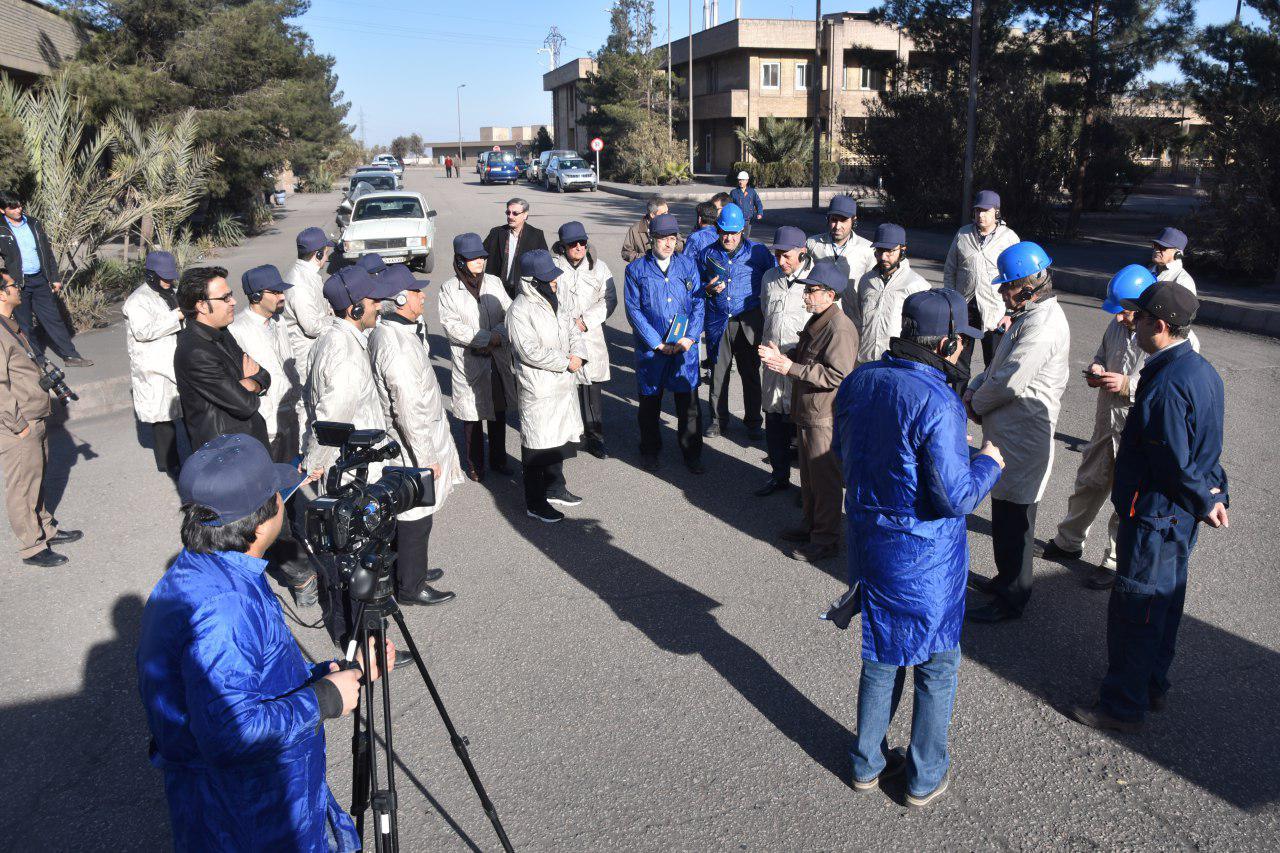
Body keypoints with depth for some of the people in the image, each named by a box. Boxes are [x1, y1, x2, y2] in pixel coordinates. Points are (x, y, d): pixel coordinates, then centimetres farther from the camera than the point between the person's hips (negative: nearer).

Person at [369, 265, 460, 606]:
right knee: (416, 517, 5)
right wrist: (426, 456, -20)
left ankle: (412, 569, 41)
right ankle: (410, 587, 20)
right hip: (413, 445, -10)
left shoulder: (382, 332, 5)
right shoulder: (398, 345, -28)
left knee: (413, 513, 24)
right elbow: (409, 408, -26)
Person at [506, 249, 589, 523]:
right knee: (537, 444, 0)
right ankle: (535, 503, 12)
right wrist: (566, 362, -19)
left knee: (560, 436, 21)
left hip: (562, 383, 9)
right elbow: (531, 351, -26)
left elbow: (572, 328, 12)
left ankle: (554, 487, 39)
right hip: (538, 390, -9)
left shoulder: (553, 301, 9)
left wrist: (577, 355, -8)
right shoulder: (520, 311, -20)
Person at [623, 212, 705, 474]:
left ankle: (692, 453, 18)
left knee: (689, 401, 3)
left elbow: (698, 303, 4)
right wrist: (658, 343, -11)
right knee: (650, 402, 10)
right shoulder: (636, 269, 0)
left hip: (685, 345, 1)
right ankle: (650, 450, 28)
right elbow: (633, 310, -5)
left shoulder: (688, 264, 6)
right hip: (650, 347, -1)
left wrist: (689, 337, -10)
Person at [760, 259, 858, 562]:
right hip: (807, 413, 10)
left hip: (825, 418, -10)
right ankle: (811, 526, 37)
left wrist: (791, 368, -26)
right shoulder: (816, 321, 13)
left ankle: (825, 539, 13)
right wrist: (779, 357, 3)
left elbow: (838, 375, -27)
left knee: (824, 479, 1)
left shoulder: (840, 328, -22)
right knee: (808, 475, 21)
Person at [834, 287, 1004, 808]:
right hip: (924, 553, -6)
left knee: (881, 654, 23)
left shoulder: (858, 382, -3)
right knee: (937, 663, 16)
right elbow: (956, 497, -24)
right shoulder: (935, 403, -26)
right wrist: (988, 463, -6)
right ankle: (925, 776, 32)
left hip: (868, 539, 6)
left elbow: (844, 451, 10)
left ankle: (868, 763, 37)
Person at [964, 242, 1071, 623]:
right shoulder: (1031, 315, 12)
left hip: (1021, 438, -10)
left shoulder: (1042, 326, -22)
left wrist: (976, 406, -7)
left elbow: (1008, 383, -24)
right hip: (1010, 433, 10)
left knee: (1012, 520, 2)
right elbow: (999, 365, 19)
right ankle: (1007, 579, 38)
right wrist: (974, 388, 2)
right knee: (1007, 515, 22)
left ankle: (1011, 599, 15)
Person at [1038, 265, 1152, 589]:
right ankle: (1069, 542, 38)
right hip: (1106, 423, 7)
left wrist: (1128, 385, -26)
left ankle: (1116, 563, 24)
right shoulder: (1117, 326, 4)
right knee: (1089, 483, 20)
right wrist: (1096, 371, -1)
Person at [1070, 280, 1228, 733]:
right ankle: (1152, 686, 39)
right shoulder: (1202, 370, 5)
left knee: (1132, 611, 3)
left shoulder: (1166, 386, -28)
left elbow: (1175, 464, -23)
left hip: (1152, 517, -10)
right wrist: (1212, 490, 6)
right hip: (1180, 516, 10)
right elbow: (1204, 447, 11)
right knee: (1164, 602, 22)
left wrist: (1205, 501, -8)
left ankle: (1122, 705, 17)